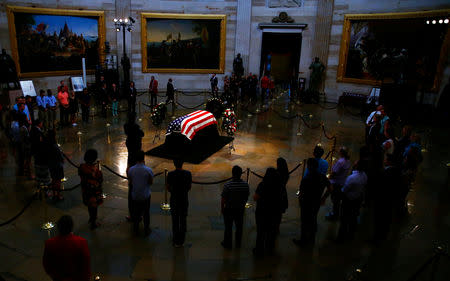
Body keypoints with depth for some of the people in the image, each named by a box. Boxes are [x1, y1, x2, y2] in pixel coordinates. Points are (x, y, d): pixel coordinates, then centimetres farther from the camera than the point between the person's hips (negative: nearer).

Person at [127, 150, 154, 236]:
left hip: (135, 195, 2)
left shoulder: (130, 170, -11)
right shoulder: (148, 170, -19)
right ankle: (146, 230, 26)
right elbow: (151, 182, -6)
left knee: (135, 212, 19)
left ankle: (136, 230, 32)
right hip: (146, 195, -2)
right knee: (146, 213, 15)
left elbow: (130, 182, -1)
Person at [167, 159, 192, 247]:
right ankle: (181, 241, 27)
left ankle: (176, 241, 23)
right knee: (183, 220, 15)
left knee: (175, 221, 12)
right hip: (184, 200, 1)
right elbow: (189, 187, -1)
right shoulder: (188, 174, -13)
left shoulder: (170, 174, -16)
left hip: (174, 200, -1)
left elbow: (168, 188, -5)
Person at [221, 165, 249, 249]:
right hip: (240, 209, 3)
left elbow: (223, 199, -16)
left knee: (228, 227, 14)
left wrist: (222, 208, 0)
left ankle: (228, 244, 29)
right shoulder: (245, 185, -13)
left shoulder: (227, 185, -24)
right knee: (239, 226, 19)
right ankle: (238, 243, 34)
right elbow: (246, 197, 0)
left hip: (229, 209, -3)